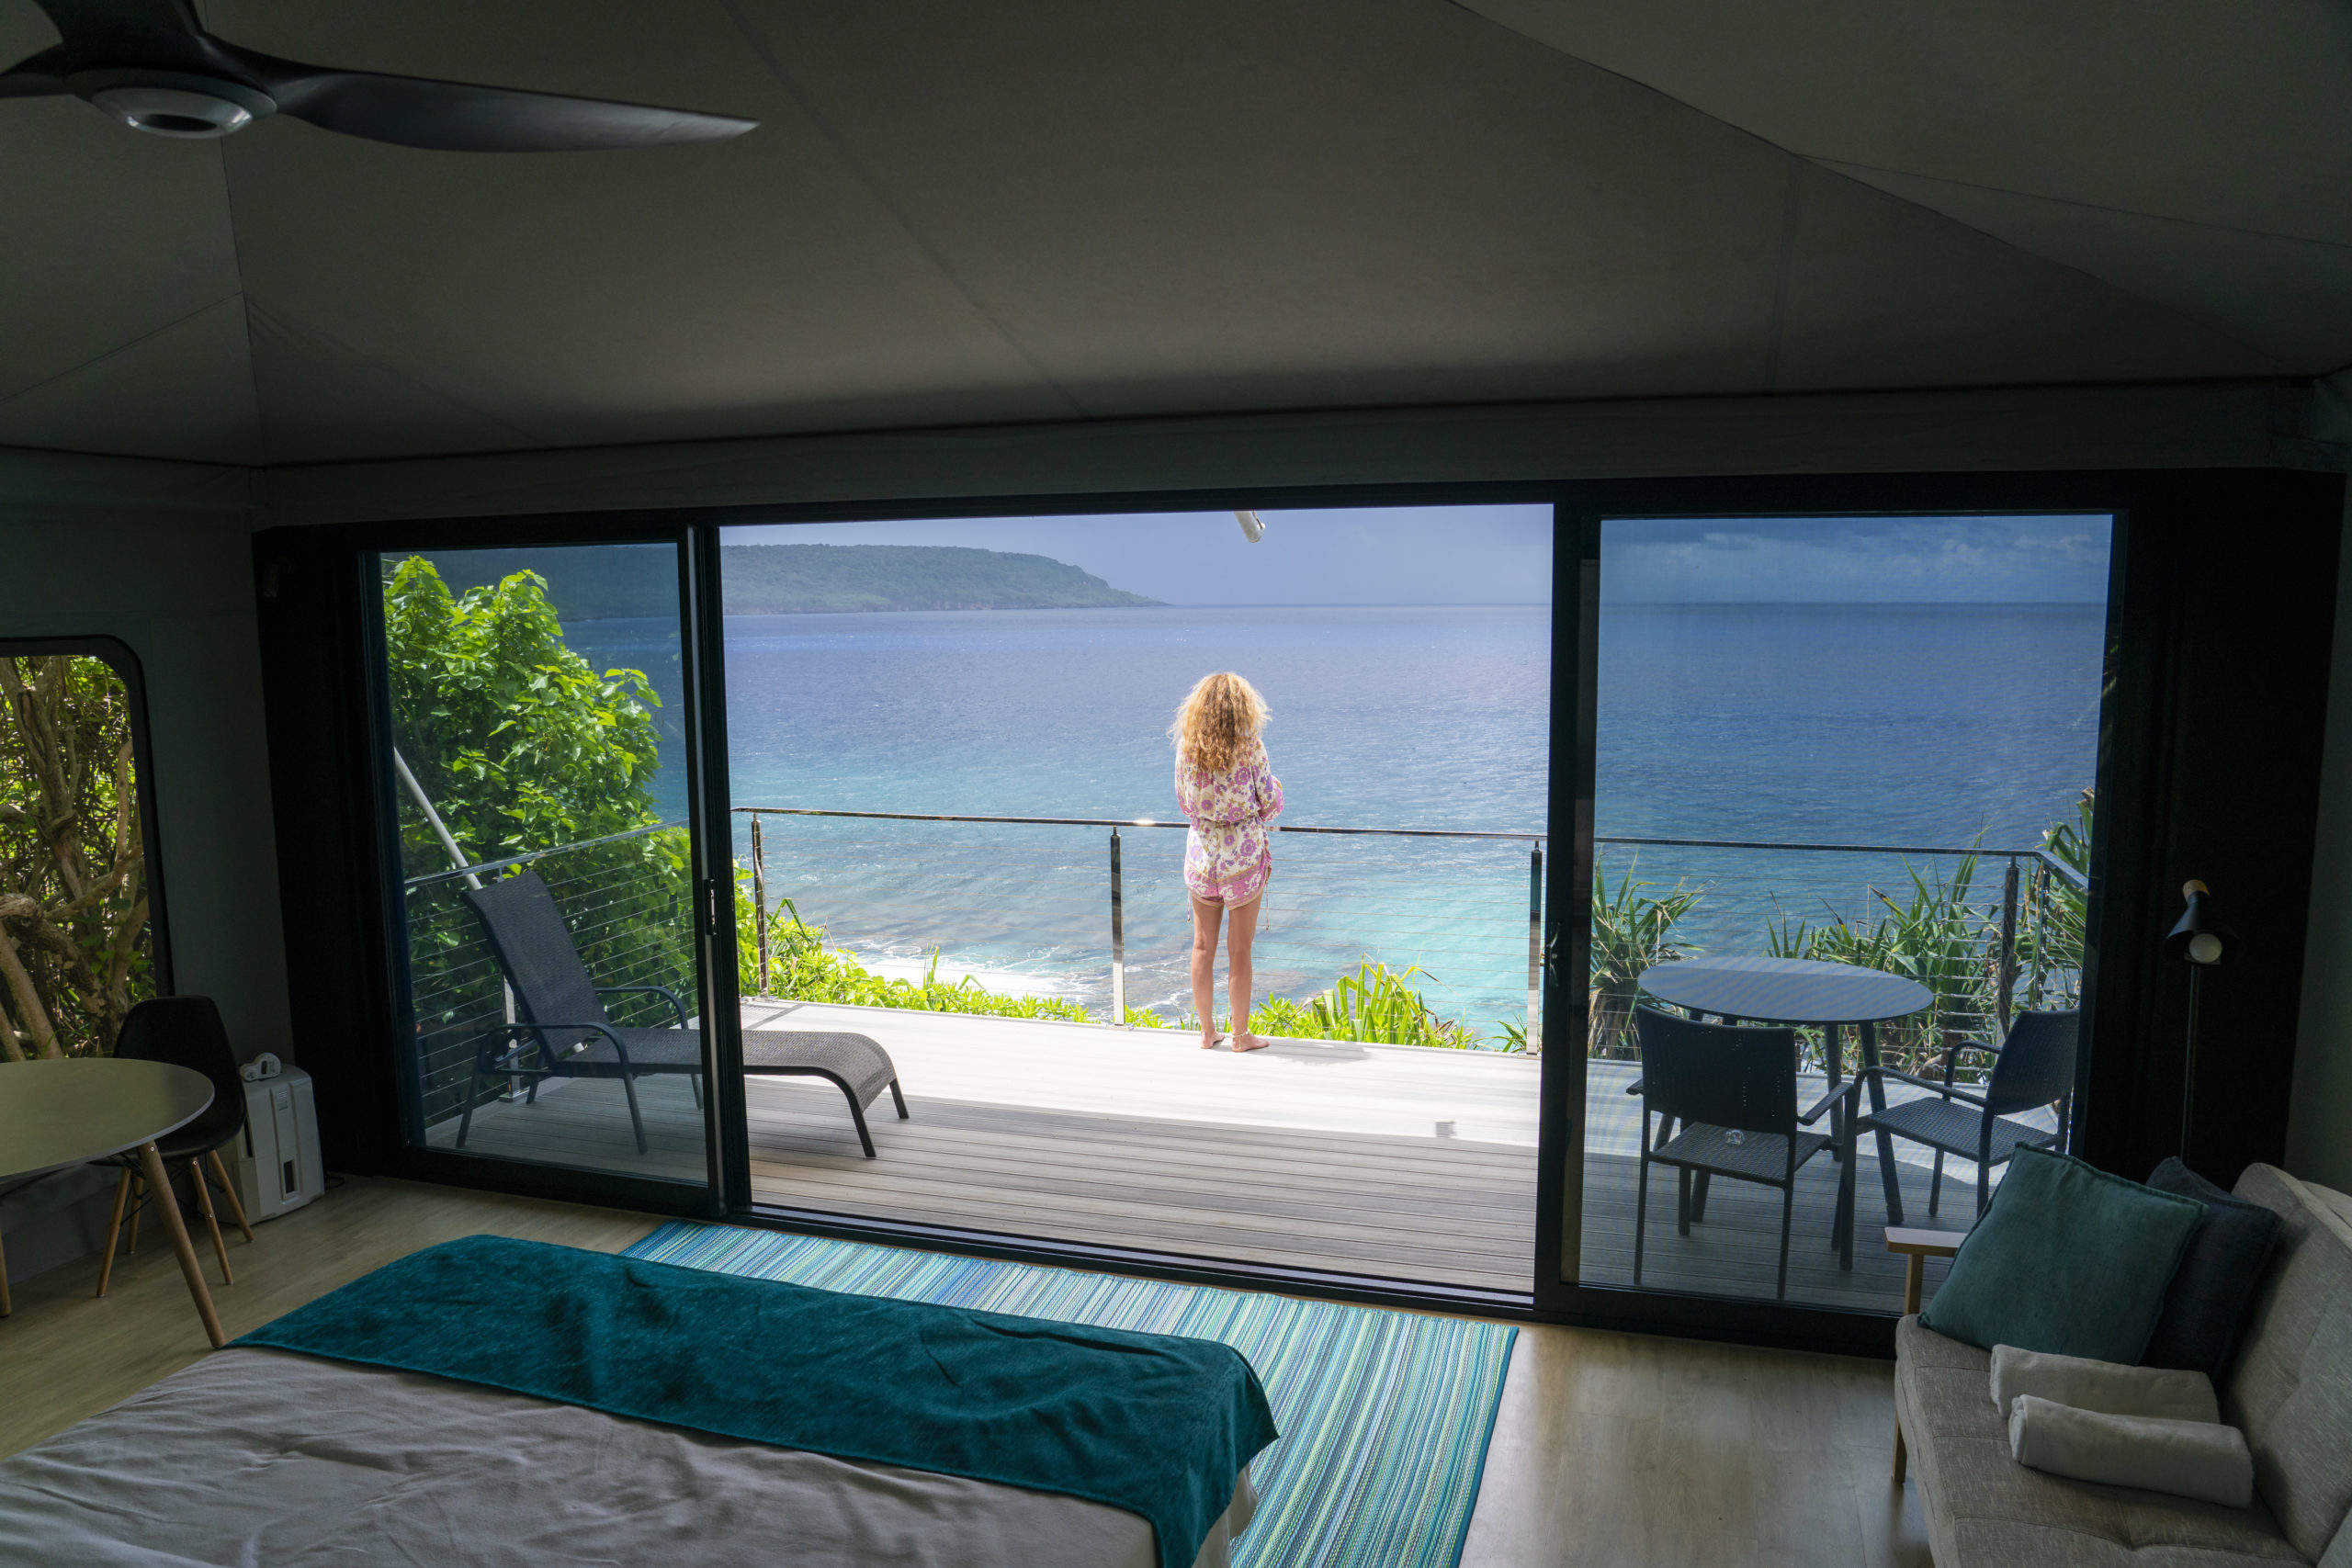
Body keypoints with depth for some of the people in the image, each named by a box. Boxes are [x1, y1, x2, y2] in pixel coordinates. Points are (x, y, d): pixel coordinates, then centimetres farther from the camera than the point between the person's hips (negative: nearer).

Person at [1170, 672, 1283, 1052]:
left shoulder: (1186, 748, -3)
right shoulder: (1250, 747, -13)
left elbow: (1185, 805, 7)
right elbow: (1270, 806, -7)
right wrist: (1275, 787, 15)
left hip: (1201, 852, 3)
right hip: (1245, 854, -3)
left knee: (1203, 946, 13)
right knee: (1239, 949, 6)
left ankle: (1207, 1032, 23)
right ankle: (1241, 1036, 16)